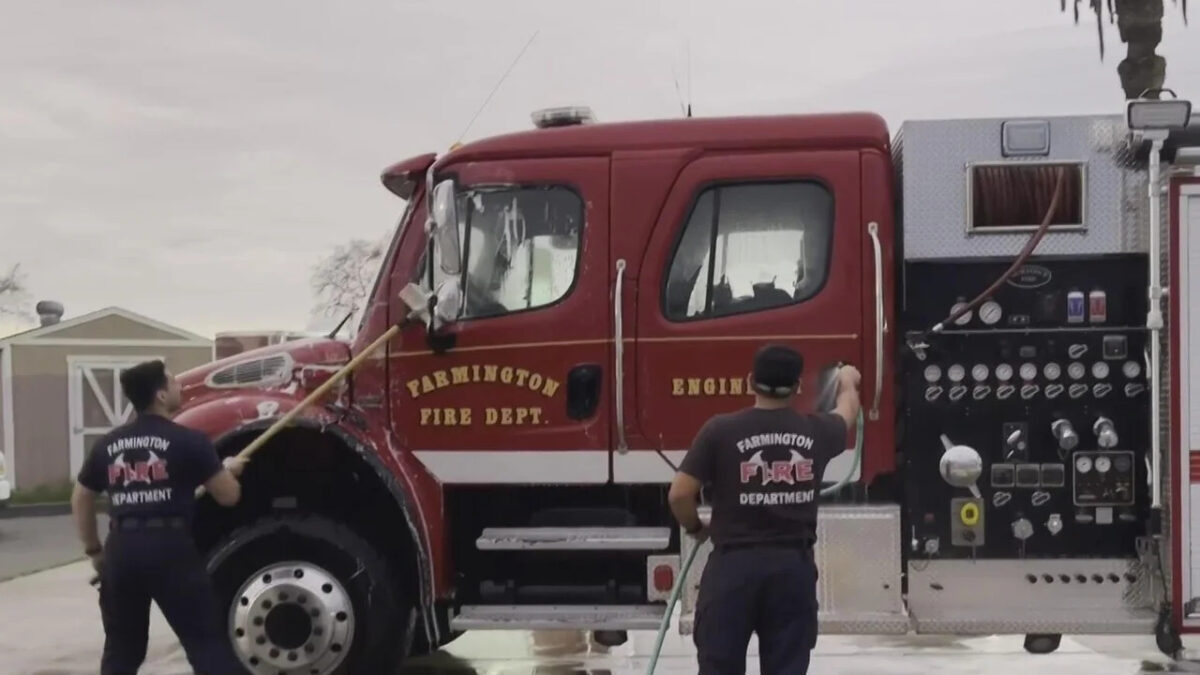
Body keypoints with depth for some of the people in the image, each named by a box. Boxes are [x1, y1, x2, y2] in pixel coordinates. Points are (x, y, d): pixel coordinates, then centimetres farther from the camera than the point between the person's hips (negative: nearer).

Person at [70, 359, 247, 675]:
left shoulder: (108, 445, 13)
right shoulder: (187, 441, -4)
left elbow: (81, 499, 21)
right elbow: (229, 496, 0)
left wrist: (94, 551, 30)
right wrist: (228, 469, 21)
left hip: (122, 550, 5)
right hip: (171, 549, -5)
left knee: (121, 649, 19)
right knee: (208, 643, 0)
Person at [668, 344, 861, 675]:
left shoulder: (721, 430, -7)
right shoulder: (816, 431, 3)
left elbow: (679, 494, -8)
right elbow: (847, 411, 27)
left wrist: (696, 528, 14)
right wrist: (848, 382, 50)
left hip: (733, 563, -2)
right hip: (794, 565, 2)